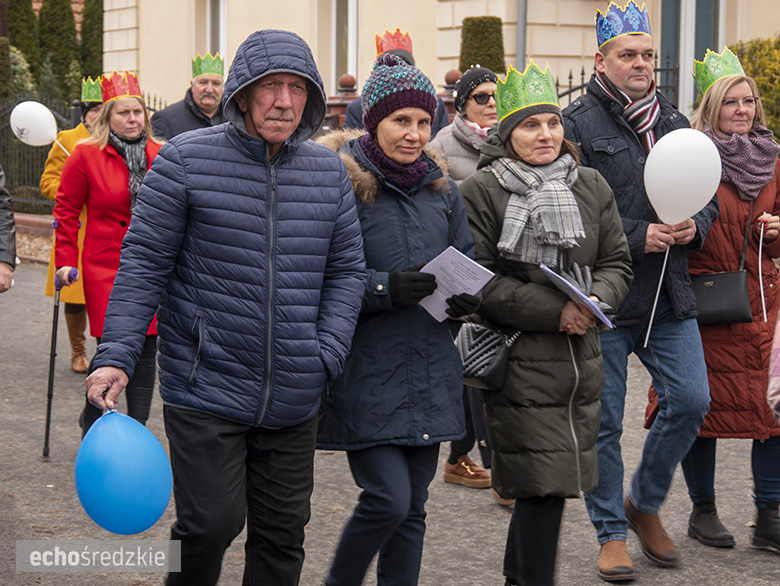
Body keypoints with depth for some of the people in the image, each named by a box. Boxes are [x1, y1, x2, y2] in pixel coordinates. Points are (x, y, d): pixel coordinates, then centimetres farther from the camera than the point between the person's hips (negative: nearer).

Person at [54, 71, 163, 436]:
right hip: (104, 269, -3)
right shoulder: (86, 155, -4)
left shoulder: (160, 156, 6)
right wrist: (66, 261, -4)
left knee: (146, 354, 4)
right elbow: (66, 211, 1)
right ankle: (92, 420, 21)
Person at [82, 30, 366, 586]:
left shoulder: (330, 171, 6)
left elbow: (347, 269, 9)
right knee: (211, 523, -8)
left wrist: (328, 354, -4)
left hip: (294, 399, 4)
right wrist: (116, 356, -14)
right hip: (206, 389, -4)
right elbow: (144, 263, -6)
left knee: (283, 531, 11)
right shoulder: (186, 159, -7)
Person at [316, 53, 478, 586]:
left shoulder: (441, 187, 11)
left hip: (429, 370, 6)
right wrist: (385, 287, -21)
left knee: (413, 507, 9)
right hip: (366, 370, -6)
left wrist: (468, 296, -2)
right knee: (388, 498, -11)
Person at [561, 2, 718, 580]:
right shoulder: (578, 123, -6)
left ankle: (645, 502, 23)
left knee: (691, 401, -1)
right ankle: (612, 533, 18)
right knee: (603, 421, 3)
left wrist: (695, 225, -2)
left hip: (669, 296, 5)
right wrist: (637, 236, -17)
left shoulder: (674, 123, 14)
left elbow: (707, 194, 20)